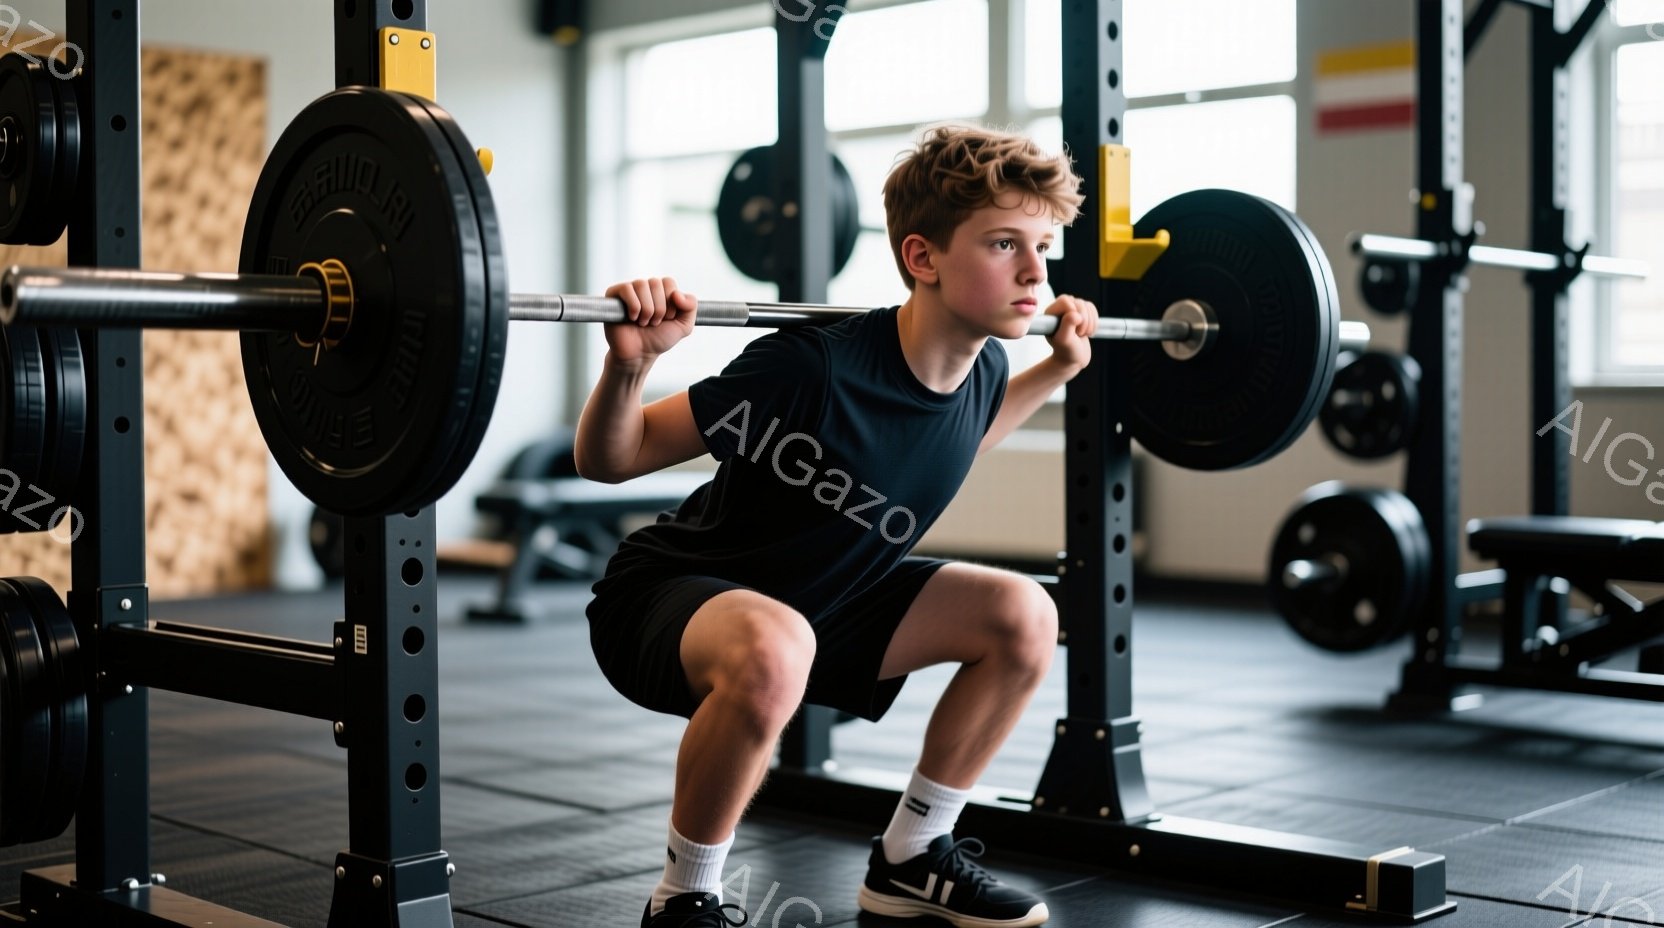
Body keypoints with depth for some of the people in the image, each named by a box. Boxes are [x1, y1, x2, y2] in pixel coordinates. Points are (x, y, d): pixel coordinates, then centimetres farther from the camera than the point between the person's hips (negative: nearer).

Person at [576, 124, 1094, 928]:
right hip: (669, 595, -7)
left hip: (822, 597, 7)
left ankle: (909, 859, 12)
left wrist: (1057, 367, 10)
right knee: (772, 651, -40)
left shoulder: (981, 370, -10)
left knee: (1023, 617, -3)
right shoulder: (814, 367, -32)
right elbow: (609, 460, -22)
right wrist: (629, 363, -42)